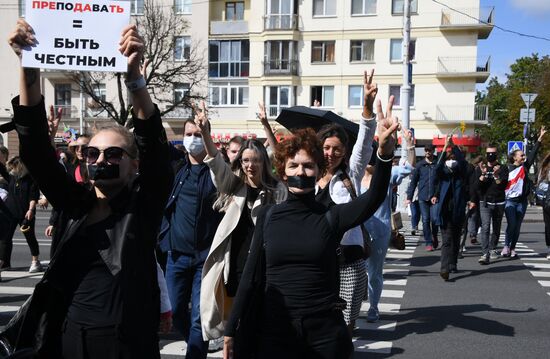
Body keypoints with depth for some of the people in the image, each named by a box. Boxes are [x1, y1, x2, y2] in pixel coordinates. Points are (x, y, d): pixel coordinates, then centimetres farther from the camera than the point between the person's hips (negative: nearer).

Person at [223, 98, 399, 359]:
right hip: (274, 331, 1)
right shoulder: (268, 216, 2)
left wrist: (385, 153, -39)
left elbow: (374, 198, -21)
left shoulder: (331, 217, -3)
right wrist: (231, 330, 5)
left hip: (326, 332, -1)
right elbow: (250, 276, 5)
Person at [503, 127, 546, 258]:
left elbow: (533, 153, 2)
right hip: (510, 200, -3)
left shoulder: (525, 167, 7)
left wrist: (540, 137, -3)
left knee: (517, 226, 6)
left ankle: (512, 248, 13)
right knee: (511, 224, -13)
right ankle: (506, 246, -1)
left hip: (522, 201, 3)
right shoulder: (507, 169, 1)